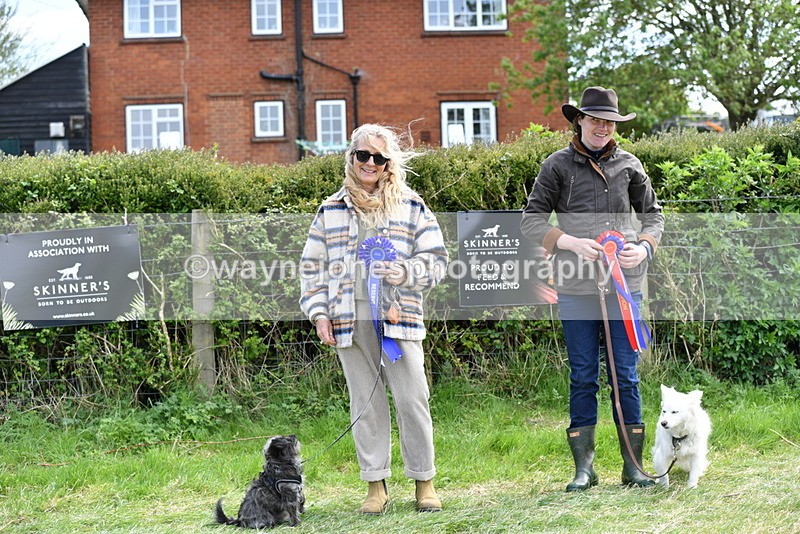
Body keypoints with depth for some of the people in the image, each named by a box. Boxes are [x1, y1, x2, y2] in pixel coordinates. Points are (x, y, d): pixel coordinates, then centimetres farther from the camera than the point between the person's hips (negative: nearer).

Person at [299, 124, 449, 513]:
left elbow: (436, 259, 6)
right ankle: (376, 485, 11)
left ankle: (424, 482, 7)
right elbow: (314, 267, 13)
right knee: (364, 403, 4)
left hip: (397, 315, -1)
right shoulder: (331, 211, 12)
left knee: (412, 399, -4)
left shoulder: (411, 207, 8)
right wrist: (319, 313, 3)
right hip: (349, 319, 2)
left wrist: (405, 272, -13)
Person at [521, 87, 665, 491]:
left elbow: (653, 214, 17)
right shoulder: (558, 165, 4)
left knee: (626, 375, 3)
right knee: (583, 377, 4)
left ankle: (633, 466, 10)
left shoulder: (628, 165, 10)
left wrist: (644, 247, -3)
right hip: (576, 288, -1)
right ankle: (583, 466, 11)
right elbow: (531, 219, 2)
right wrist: (572, 243, -12)